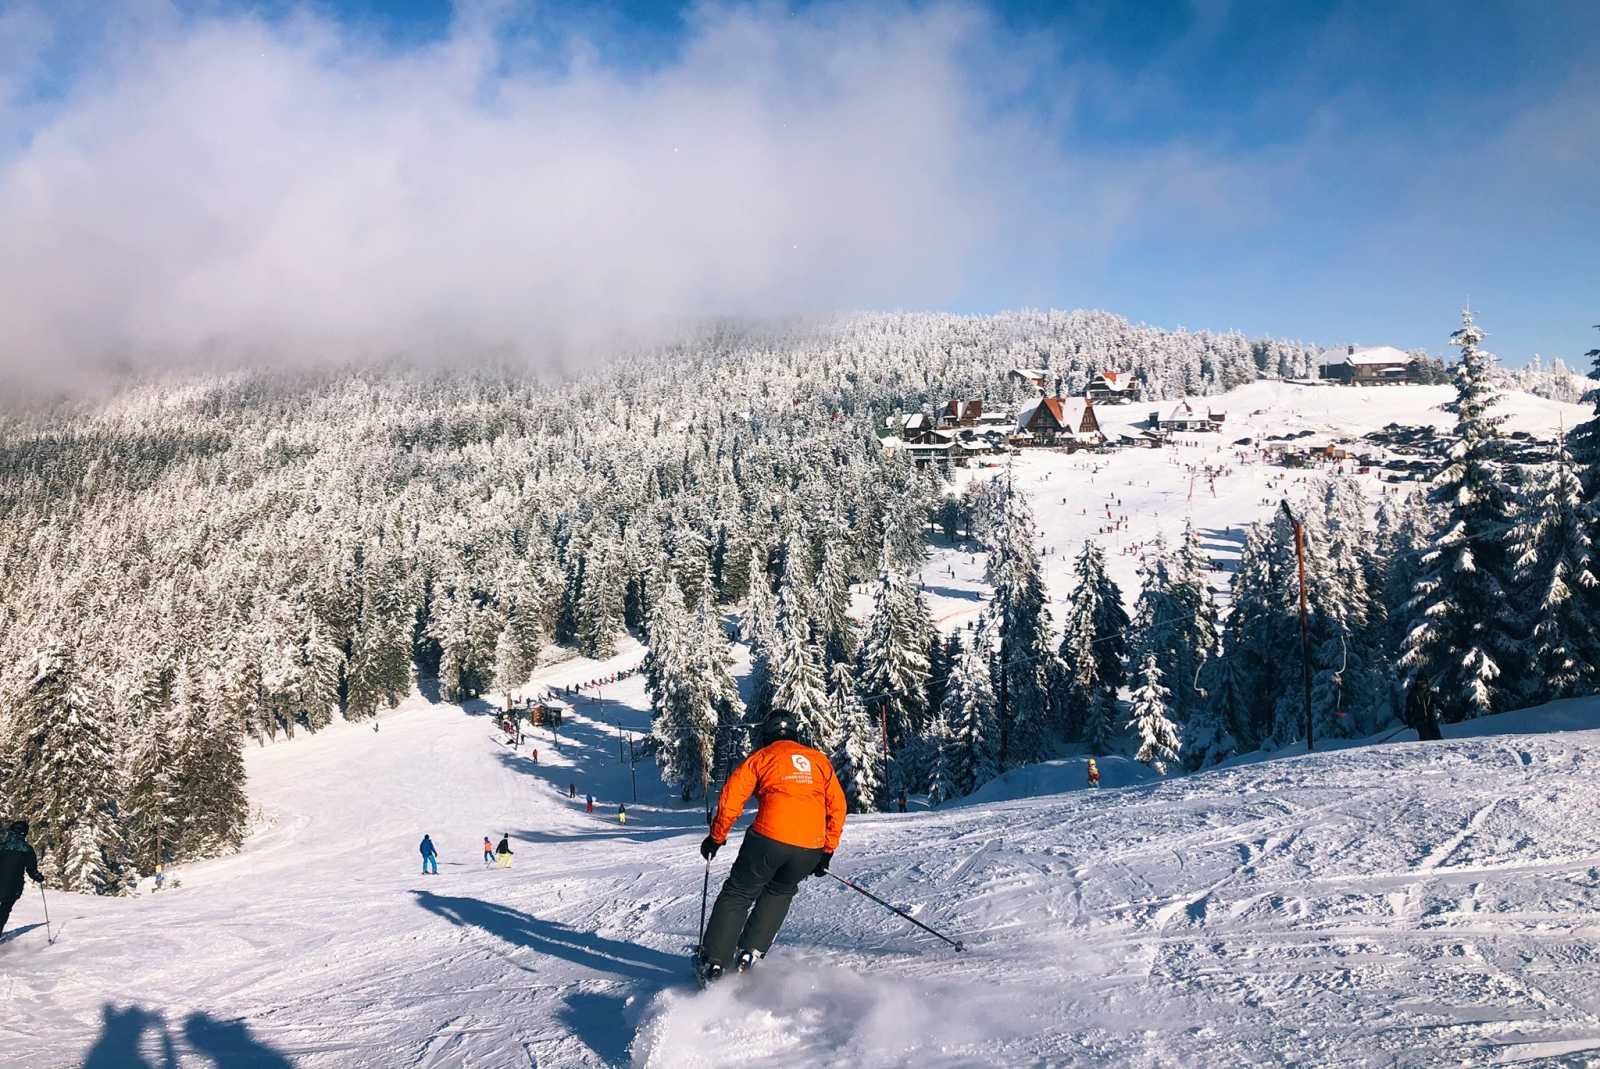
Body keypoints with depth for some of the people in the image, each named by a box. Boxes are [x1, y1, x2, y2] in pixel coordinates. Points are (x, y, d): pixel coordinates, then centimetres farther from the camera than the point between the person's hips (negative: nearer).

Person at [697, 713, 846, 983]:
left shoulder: (760, 757, 13)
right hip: (810, 849, 3)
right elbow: (837, 807, 17)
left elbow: (731, 798, 4)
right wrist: (828, 851, 21)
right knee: (780, 893, 27)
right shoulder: (820, 760, 21)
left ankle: (714, 962, 9)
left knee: (738, 895, 14)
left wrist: (716, 837, 13)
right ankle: (750, 953, 19)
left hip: (768, 839, -3)